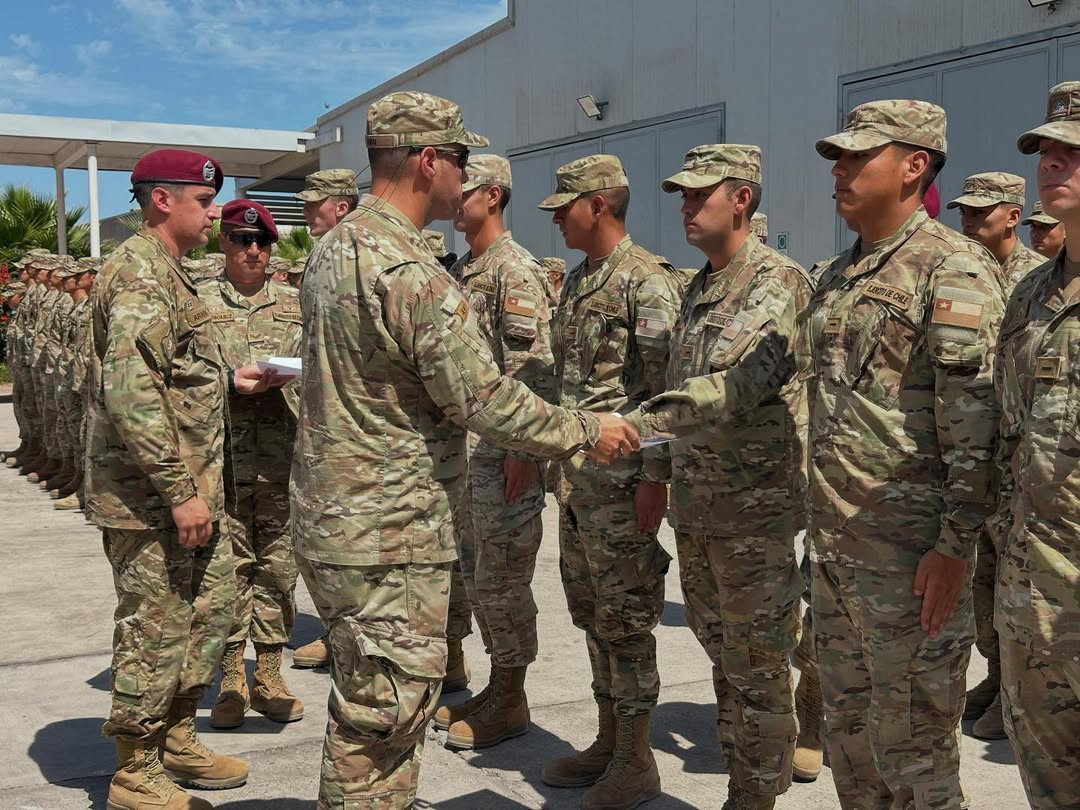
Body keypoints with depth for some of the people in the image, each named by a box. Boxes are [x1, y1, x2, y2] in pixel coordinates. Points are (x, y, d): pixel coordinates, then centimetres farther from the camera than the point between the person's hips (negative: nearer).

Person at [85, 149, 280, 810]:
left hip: (185, 486, 10)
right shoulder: (142, 273, -17)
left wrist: (228, 377, 12)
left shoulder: (167, 271, 16)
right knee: (157, 628, 0)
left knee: (213, 601, 18)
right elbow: (130, 393, -26)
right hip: (151, 497, -10)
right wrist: (180, 490, -26)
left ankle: (176, 738, 32)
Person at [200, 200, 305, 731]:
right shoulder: (199, 301, 6)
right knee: (228, 567, 2)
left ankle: (269, 676, 17)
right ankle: (231, 678, 14)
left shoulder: (293, 304, 12)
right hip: (223, 455, -2)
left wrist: (280, 378, -8)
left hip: (283, 457, 2)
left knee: (278, 567, 6)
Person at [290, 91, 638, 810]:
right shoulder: (410, 272, -22)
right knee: (382, 722, 2)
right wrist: (587, 430, -7)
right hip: (390, 534, -10)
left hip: (333, 514, 10)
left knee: (371, 709, 22)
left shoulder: (334, 247, 9)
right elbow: (486, 400, -21)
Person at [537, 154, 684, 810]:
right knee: (593, 613, 15)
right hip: (576, 475, 9)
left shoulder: (649, 282, -13)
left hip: (622, 478, -9)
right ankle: (607, 742, 28)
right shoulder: (577, 281, 14)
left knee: (625, 618, 0)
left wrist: (656, 477, -20)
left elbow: (665, 390, -17)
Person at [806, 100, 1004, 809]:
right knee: (848, 726, 18)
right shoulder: (838, 276, 14)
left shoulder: (953, 270, -12)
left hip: (910, 549, -8)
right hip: (835, 542, 8)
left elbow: (976, 420, -17)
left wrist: (956, 547, -20)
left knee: (912, 747, 3)